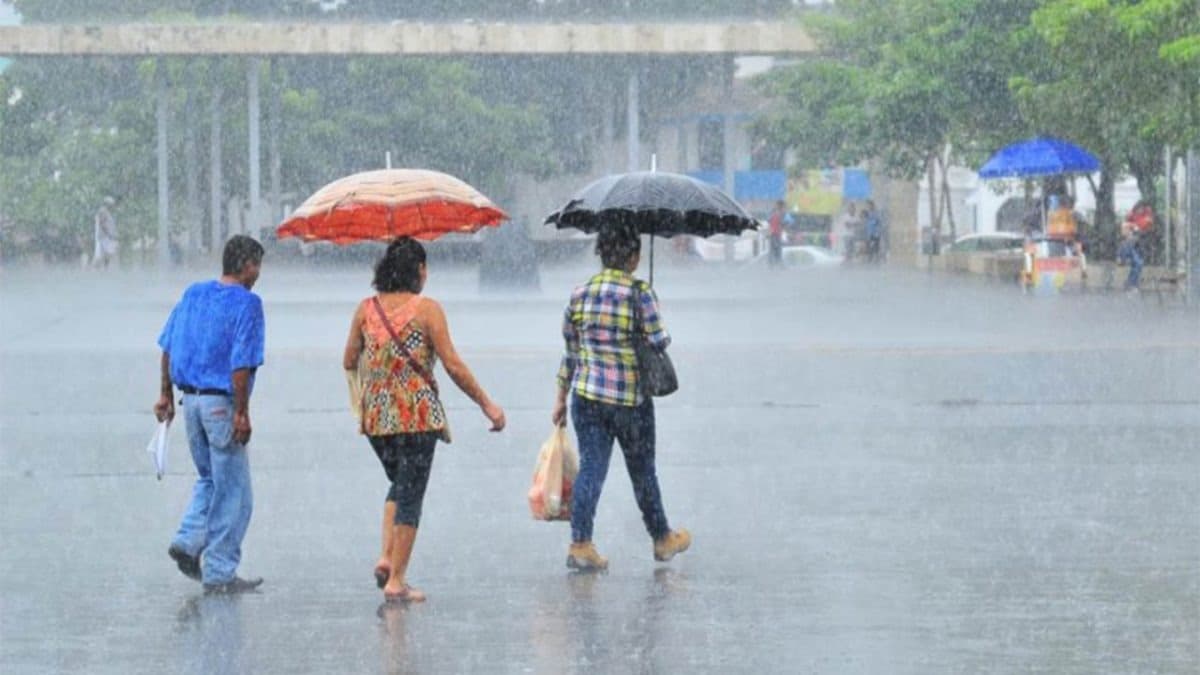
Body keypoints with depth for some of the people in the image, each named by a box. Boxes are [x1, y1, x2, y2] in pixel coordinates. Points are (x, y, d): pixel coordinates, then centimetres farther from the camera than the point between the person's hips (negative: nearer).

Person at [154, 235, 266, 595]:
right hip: (222, 402, -7)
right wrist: (242, 413, -16)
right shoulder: (246, 304, -12)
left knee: (209, 479, 24)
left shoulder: (193, 294, 8)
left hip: (191, 398, 7)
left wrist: (166, 395, 16)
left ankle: (189, 540, 6)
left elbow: (168, 348, 10)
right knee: (232, 491, 3)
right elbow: (241, 364, -19)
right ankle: (219, 574, 6)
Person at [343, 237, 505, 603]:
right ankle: (396, 581, 2)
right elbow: (453, 366, -10)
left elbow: (349, 362, 13)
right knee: (411, 494, 2)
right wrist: (487, 405, -1)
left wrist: (357, 392, 36)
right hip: (417, 414, -5)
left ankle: (386, 556, 7)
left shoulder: (366, 309, 4)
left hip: (376, 417, 5)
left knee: (400, 484, 24)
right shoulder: (426, 309, -8)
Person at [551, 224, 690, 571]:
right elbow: (659, 341, -13)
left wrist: (560, 398, 15)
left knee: (590, 468, 3)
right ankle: (662, 539, 28)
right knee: (642, 471, 11)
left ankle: (580, 543, -8)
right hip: (631, 397, -3)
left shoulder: (580, 294, 4)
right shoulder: (640, 293, -11)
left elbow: (570, 351, 9)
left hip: (587, 395, 3)